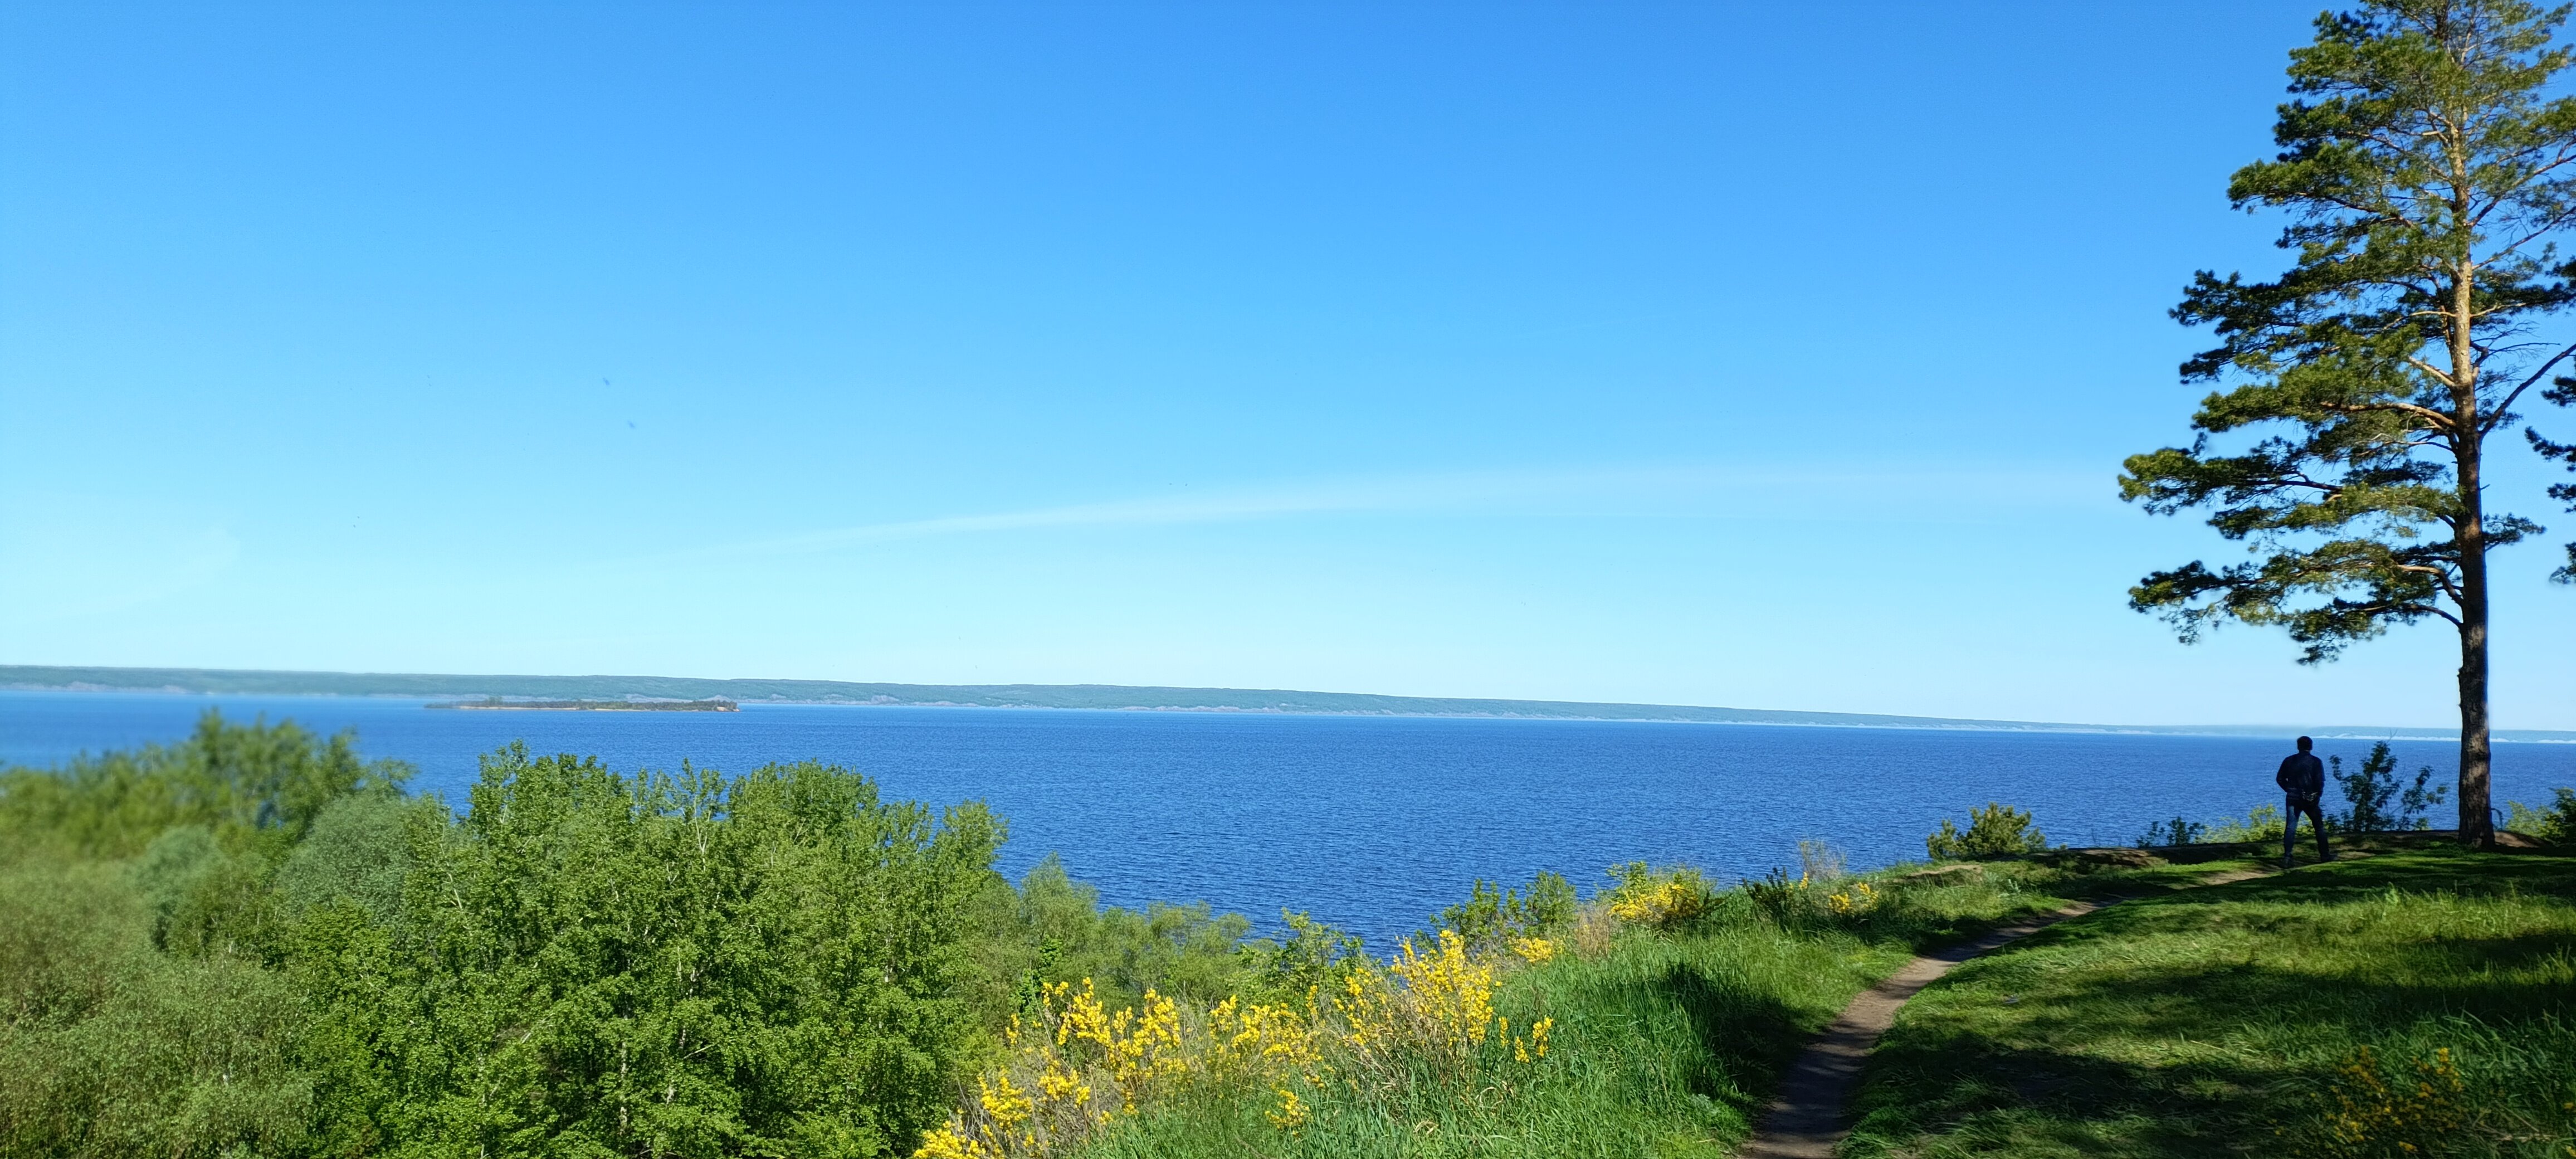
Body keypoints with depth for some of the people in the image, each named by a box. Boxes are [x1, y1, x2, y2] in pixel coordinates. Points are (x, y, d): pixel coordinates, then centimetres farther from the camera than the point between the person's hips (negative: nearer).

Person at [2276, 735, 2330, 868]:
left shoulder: (2289, 760, 3)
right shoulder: (2316, 762, -4)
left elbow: (2280, 779, 6)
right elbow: (2320, 781, -11)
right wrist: (2318, 795, 3)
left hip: (2292, 799, 2)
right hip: (2310, 800, -1)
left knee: (2290, 827, -2)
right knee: (2319, 827, 14)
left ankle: (2287, 857, -11)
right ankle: (2324, 855, 21)